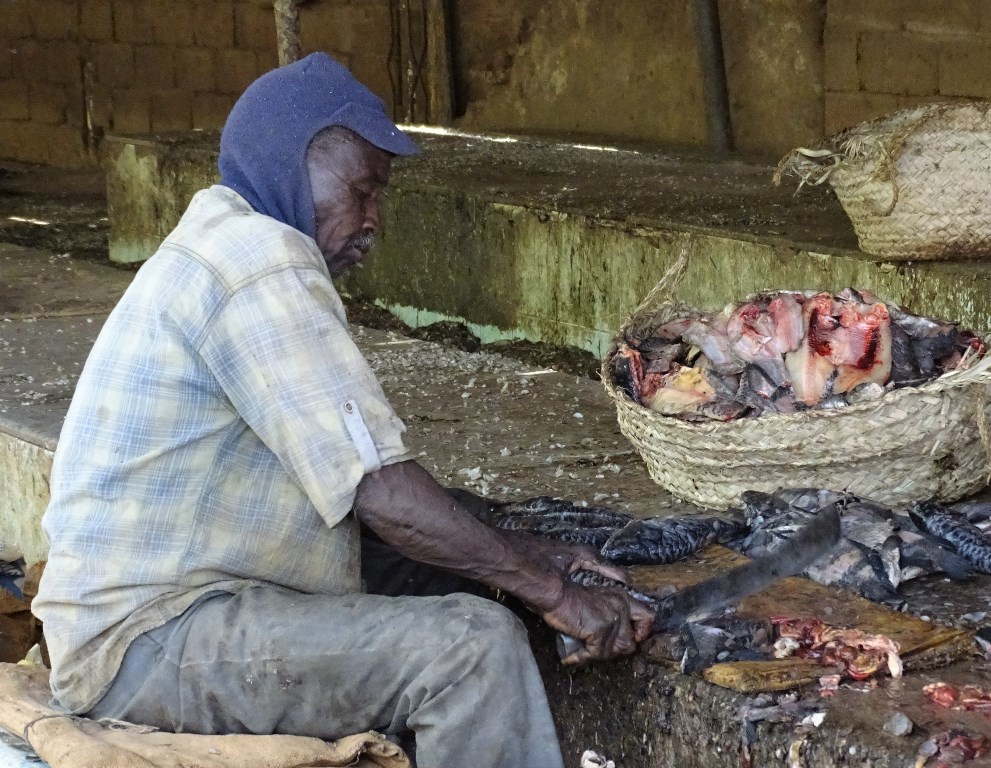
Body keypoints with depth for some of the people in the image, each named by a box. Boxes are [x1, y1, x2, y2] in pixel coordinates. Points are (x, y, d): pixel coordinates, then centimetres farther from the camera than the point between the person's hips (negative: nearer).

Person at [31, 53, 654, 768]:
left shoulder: (225, 247, 16)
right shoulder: (260, 261, -17)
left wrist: (526, 554, 6)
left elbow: (358, 481, 14)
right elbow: (384, 493, -23)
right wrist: (553, 590, -15)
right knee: (477, 643, -21)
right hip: (150, 639, -11)